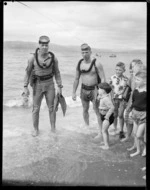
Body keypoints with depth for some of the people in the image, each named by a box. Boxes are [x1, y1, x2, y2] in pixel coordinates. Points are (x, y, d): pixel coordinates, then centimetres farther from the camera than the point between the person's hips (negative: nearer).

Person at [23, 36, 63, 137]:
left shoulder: (53, 58, -8)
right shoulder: (33, 57, -12)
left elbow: (57, 73, 1)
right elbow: (28, 72, -3)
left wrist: (60, 87, -1)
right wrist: (25, 87, -7)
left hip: (50, 84, 1)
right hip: (37, 85, -1)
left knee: (52, 108, 5)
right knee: (36, 109, 3)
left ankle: (53, 129, 21)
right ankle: (36, 129, 21)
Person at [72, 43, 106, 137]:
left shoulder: (96, 63, -13)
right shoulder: (80, 63, 2)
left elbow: (103, 79, -15)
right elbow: (76, 79, 10)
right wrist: (74, 92, 9)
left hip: (94, 89, -5)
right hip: (84, 90, 5)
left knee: (97, 111, -5)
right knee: (85, 109, 15)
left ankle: (101, 132, 1)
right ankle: (87, 127, 34)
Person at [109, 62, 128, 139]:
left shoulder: (125, 79, -8)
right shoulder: (112, 78, -4)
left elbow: (124, 89, -7)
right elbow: (110, 88, -1)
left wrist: (117, 94, -18)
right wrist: (112, 98, -7)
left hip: (122, 99, -1)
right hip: (114, 99, 2)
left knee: (120, 115, 1)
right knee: (115, 115, 9)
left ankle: (121, 131, 14)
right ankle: (115, 129, 24)